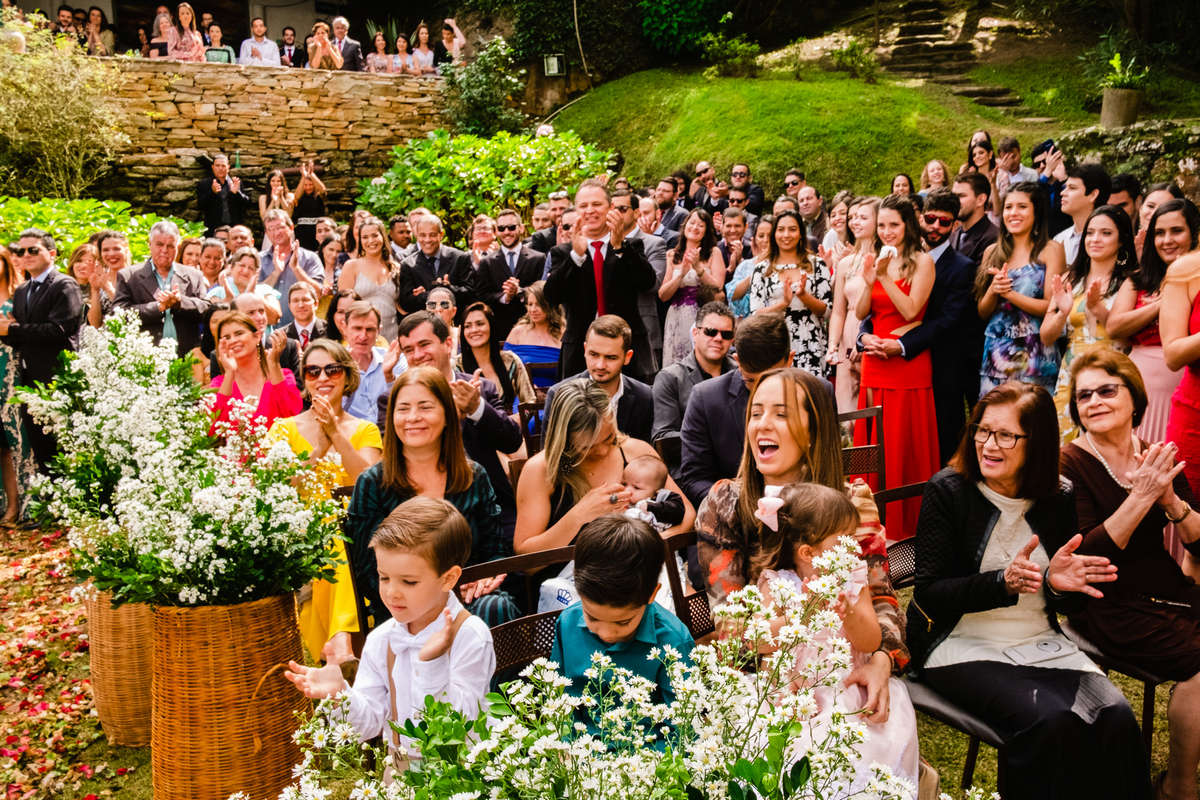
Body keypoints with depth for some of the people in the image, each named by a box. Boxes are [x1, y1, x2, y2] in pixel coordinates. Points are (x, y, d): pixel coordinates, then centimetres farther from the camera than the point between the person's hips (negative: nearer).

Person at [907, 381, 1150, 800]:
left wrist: (1057, 582, -13)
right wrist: (1003, 583, -27)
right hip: (963, 646, -4)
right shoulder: (948, 490, -7)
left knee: (1116, 718, -22)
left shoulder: (1059, 499, 5)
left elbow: (1066, 603, 12)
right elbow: (929, 593, -11)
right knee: (1049, 720, -29)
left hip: (1042, 646, 4)